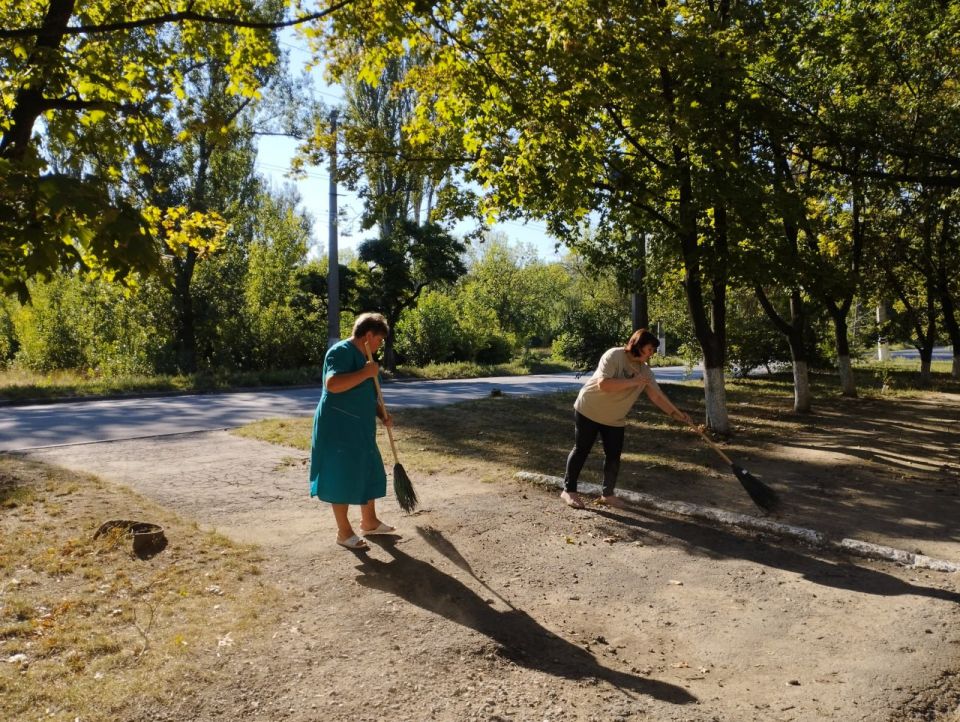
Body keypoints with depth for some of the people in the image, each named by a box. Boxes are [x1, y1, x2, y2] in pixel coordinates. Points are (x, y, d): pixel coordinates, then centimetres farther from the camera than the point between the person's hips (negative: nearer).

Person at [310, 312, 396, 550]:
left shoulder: (360, 356, 15)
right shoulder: (341, 351, -16)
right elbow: (332, 384, -32)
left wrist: (382, 413, 11)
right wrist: (366, 373, -27)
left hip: (359, 428, 10)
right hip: (338, 427, -10)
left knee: (369, 472, 16)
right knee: (342, 477, -1)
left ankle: (369, 522, 31)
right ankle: (344, 532, 10)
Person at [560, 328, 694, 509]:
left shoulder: (645, 371, -3)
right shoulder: (614, 356, -22)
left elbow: (657, 395, -1)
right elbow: (603, 384, -32)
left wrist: (676, 413, -10)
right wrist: (632, 381, -31)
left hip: (615, 420, 6)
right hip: (588, 411, -6)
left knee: (614, 456, 5)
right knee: (581, 450, 2)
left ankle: (607, 494, 20)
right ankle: (569, 490, 14)